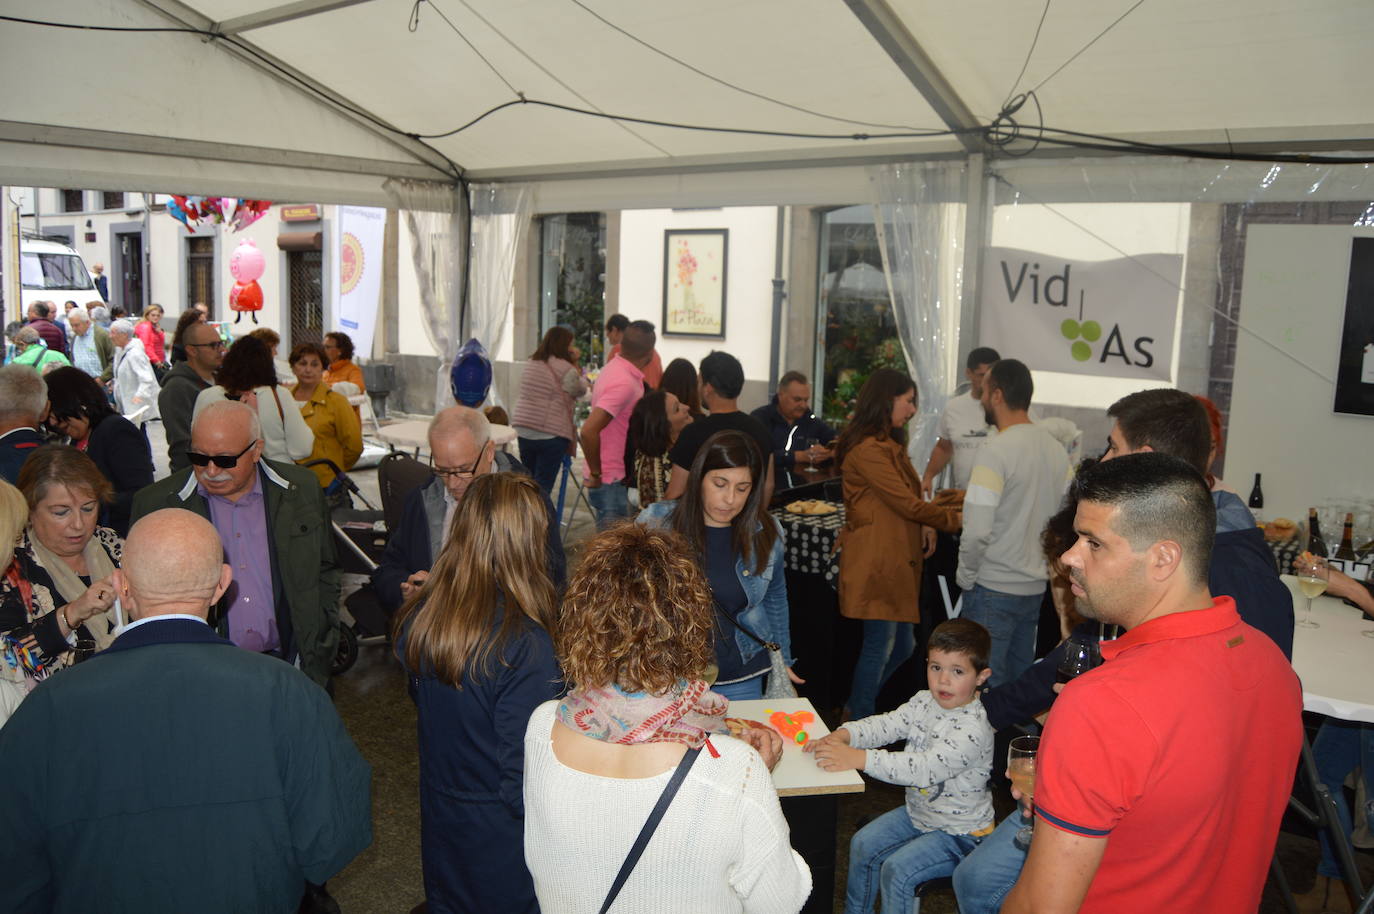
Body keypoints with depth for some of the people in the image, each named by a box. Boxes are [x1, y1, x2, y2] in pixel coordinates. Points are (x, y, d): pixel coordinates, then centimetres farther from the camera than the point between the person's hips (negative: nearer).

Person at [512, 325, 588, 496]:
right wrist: (575, 364, 8)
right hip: (552, 434, -6)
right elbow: (580, 390, 3)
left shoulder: (530, 363, 12)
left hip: (523, 429, 7)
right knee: (543, 487, -1)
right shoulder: (566, 369, -11)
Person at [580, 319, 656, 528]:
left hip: (615, 477, 9)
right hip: (610, 480, -9)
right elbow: (589, 430, -31)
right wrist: (596, 473, -18)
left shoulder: (614, 368, 6)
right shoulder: (625, 383, -24)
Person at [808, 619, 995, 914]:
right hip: (918, 812, 8)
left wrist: (859, 758, -44)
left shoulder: (974, 729, -29)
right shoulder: (924, 702, -3)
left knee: (897, 869, -20)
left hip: (959, 831, -8)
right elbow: (886, 725, -6)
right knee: (862, 845, 7)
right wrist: (841, 736, -27)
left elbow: (925, 769, -38)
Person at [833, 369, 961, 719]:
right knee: (880, 645, -2)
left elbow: (907, 501, 24)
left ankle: (856, 709, 28)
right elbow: (908, 504, -16)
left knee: (902, 645, 13)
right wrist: (955, 520, -5)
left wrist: (927, 525, 4)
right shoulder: (868, 450, -16)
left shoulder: (891, 446, 18)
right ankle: (859, 722, 12)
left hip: (898, 561, 10)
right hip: (876, 561, -10)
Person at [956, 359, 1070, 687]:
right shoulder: (1057, 450, 5)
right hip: (1036, 587, 8)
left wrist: (965, 576, -8)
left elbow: (977, 531, -23)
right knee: (1020, 680, 17)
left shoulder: (995, 452, -18)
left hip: (993, 588, -7)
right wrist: (1046, 564, 18)